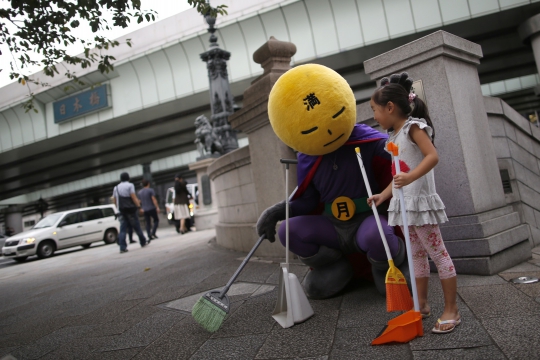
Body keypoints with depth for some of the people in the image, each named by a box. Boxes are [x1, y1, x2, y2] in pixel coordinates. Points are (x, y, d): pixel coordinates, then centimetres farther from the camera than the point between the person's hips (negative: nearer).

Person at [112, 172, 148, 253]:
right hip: (130, 210, -5)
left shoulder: (116, 188, 13)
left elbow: (114, 200, 14)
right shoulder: (130, 185, -6)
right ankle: (143, 242, 19)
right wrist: (138, 205, -5)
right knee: (137, 227, 7)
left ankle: (122, 247, -5)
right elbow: (133, 197, -13)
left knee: (122, 229, 2)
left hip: (121, 211, 5)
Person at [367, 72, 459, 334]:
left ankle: (451, 311, 8)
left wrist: (411, 177, -36)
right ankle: (422, 305, 25)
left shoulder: (413, 126, -9)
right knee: (417, 255, 14)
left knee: (437, 253, -1)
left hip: (420, 201, -9)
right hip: (404, 203, 9)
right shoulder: (395, 136, 15)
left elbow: (433, 156, -23)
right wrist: (384, 195, 12)